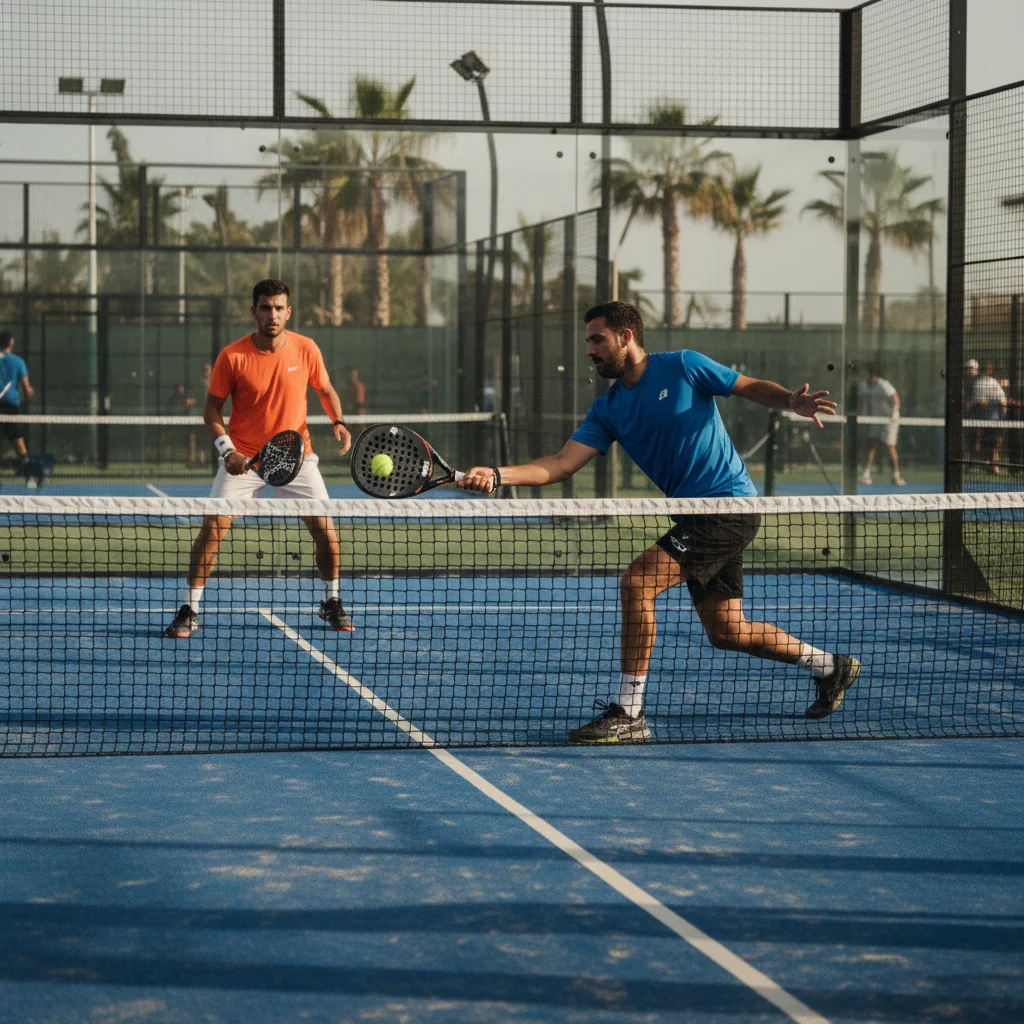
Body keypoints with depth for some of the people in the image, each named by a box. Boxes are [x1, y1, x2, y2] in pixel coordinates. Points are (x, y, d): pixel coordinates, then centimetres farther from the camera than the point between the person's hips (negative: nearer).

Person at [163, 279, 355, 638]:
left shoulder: (306, 349, -6)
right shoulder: (232, 356, -11)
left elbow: (325, 390, 10)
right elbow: (212, 407, -3)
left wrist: (338, 422, -10)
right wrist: (227, 450, -17)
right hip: (243, 458, -1)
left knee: (324, 527, -5)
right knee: (213, 527, -11)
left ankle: (332, 602, 19)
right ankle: (189, 610, 1)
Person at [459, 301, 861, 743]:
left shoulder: (683, 367, -7)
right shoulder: (607, 409, 9)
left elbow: (755, 388, 0)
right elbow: (562, 464, -1)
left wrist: (793, 401, -21)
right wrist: (497, 475, -16)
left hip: (730, 504, -8)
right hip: (696, 514, 8)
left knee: (637, 582, -20)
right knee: (726, 632, 14)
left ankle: (628, 713, -15)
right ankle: (831, 666, 35)